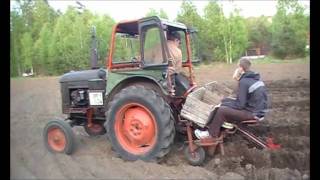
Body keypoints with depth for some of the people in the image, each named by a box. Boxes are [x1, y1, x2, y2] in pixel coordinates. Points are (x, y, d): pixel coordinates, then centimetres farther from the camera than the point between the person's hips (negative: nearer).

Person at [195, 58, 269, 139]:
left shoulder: (244, 82, -20)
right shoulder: (255, 78, 8)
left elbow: (240, 105, -20)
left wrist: (223, 105, -6)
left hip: (254, 113, -9)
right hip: (259, 110, 9)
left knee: (221, 110, -11)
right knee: (225, 100, 16)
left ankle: (212, 134, 5)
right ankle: (213, 125, 21)